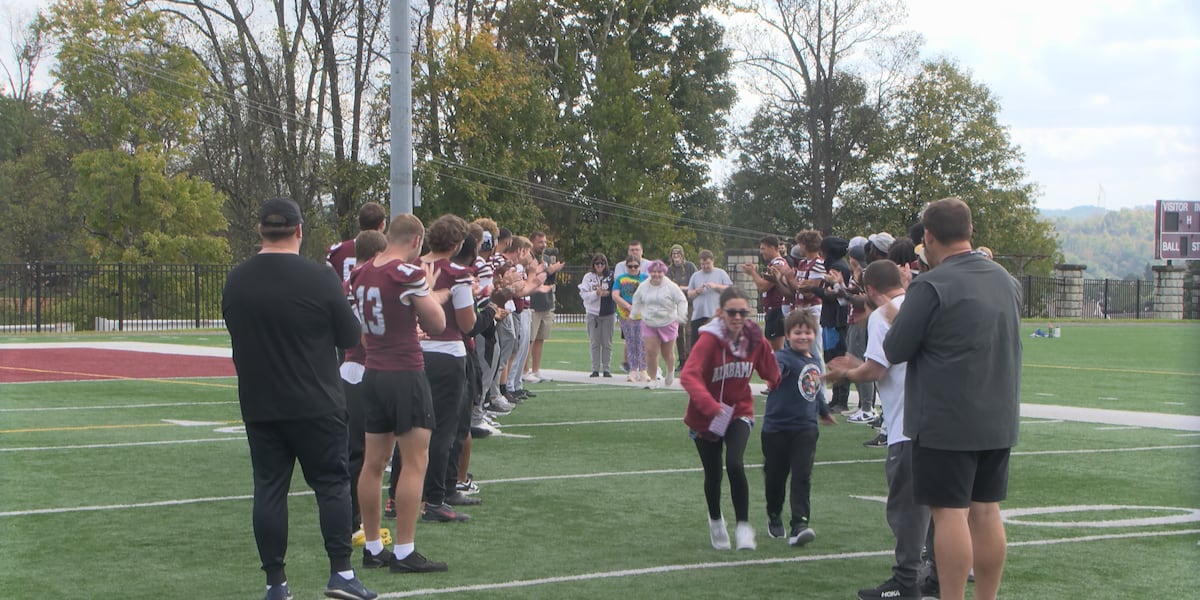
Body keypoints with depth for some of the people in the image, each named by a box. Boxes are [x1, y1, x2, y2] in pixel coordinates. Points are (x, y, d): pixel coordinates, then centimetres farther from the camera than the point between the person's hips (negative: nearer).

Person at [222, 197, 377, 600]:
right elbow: (350, 339, -5)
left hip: (258, 405, 4)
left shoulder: (235, 281, 3)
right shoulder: (319, 279, -12)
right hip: (316, 404, -4)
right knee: (331, 483, 5)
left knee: (269, 488, 6)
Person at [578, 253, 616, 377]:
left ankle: (606, 369, 9)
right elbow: (583, 294, -2)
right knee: (594, 342, 3)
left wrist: (608, 293, -15)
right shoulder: (588, 277, 5)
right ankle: (595, 369, 8)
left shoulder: (611, 276, 1)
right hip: (593, 312, 1)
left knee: (607, 342, 3)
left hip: (608, 313, -1)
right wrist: (596, 294, -15)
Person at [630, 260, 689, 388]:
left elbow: (682, 301, -6)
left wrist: (681, 315, -16)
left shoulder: (671, 286, -10)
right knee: (650, 352, -10)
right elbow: (637, 301, 18)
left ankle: (670, 372, 38)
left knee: (667, 353, 6)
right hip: (649, 324, 2)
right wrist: (633, 314, 14)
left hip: (668, 323, -2)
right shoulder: (643, 286, 2)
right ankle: (653, 380, 0)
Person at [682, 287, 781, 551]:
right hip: (706, 417, -1)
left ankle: (743, 526, -10)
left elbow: (773, 375, 6)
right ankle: (716, 522, 38)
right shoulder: (709, 339, -21)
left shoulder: (756, 341, -8)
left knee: (735, 465, -21)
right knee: (713, 474, 10)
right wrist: (708, 403, -48)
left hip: (739, 412, 1)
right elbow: (689, 375, -34)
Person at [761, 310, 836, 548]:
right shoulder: (784, 357, -11)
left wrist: (824, 412, 42)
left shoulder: (815, 360, 10)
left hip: (805, 428, 4)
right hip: (777, 428, -4)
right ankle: (774, 517, 33)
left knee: (802, 476, -9)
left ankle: (799, 525, -14)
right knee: (775, 476, 9)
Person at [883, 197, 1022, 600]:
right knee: (986, 511, 12)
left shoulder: (931, 286, -16)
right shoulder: (1007, 281, 9)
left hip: (947, 422, -7)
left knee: (950, 512, -3)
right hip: (999, 419, 7)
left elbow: (894, 351, -11)